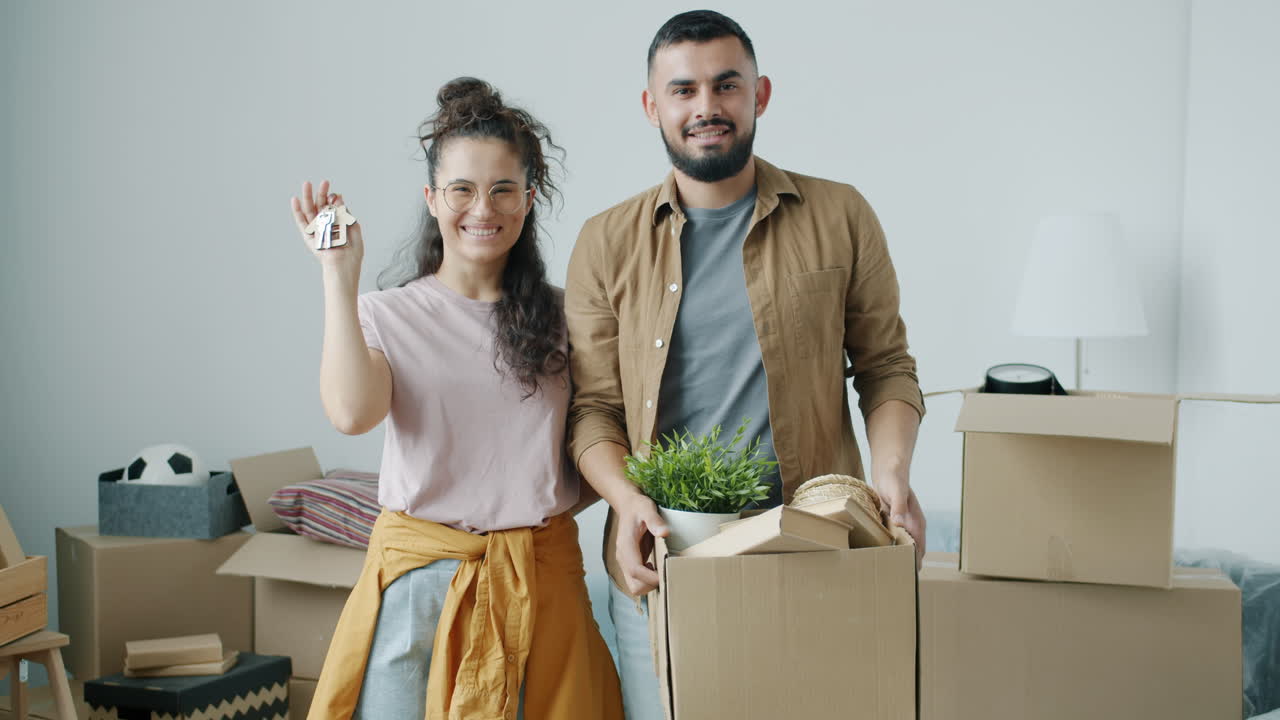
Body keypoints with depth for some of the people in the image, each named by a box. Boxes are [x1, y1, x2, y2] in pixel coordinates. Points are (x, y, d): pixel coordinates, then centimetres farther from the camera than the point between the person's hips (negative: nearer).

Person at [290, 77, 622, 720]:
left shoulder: (559, 318, 7)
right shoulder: (387, 315, 1)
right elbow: (351, 413, -18)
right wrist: (339, 277, -15)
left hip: (541, 575, 2)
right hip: (420, 574, -1)